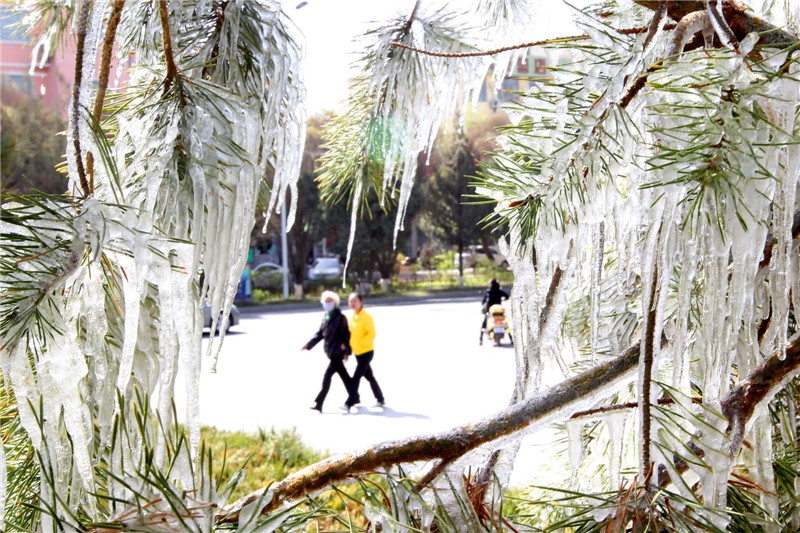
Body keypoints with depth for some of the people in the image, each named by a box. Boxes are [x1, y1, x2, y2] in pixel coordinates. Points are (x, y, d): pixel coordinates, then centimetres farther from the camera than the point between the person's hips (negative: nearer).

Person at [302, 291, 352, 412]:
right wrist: (309, 344, 6)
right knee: (344, 376, 17)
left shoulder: (341, 318, -10)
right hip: (330, 351, 7)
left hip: (338, 351, -7)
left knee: (327, 375, -12)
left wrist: (346, 351, -12)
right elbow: (320, 333, 15)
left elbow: (347, 334, -10)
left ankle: (319, 403, -13)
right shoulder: (325, 317, 11)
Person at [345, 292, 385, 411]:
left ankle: (350, 403, -10)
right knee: (369, 376, 17)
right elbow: (350, 333, 17)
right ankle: (380, 400, 29)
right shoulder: (351, 318, 7)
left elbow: (371, 334, -19)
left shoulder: (366, 317, -15)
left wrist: (360, 343, -22)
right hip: (357, 352, 8)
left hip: (366, 352, -8)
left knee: (356, 377, -12)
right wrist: (350, 345, 2)